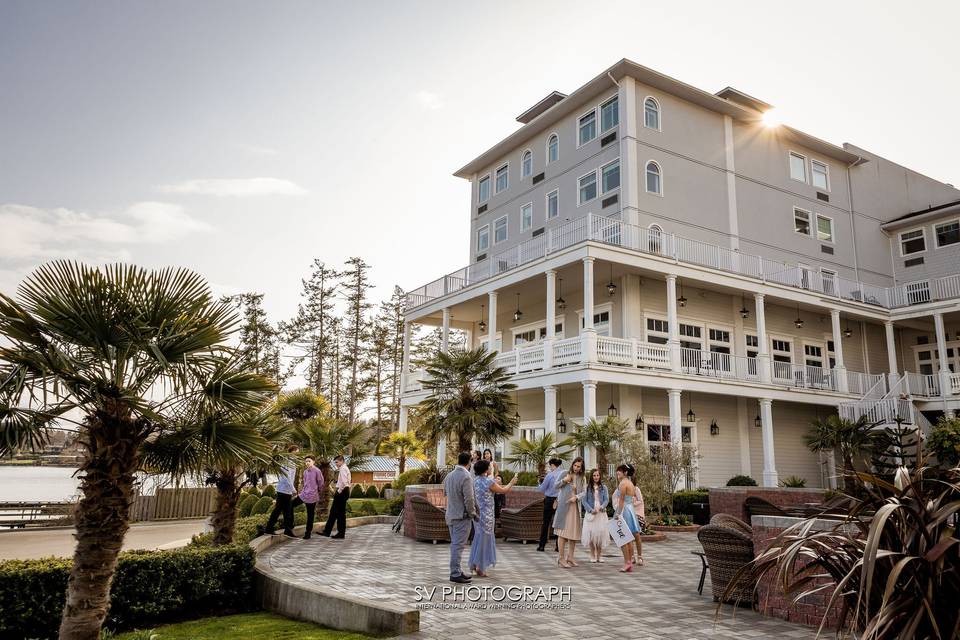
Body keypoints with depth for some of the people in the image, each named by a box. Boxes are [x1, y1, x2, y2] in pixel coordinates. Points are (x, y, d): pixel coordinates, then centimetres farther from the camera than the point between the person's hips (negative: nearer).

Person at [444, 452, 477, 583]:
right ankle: (455, 574, 0)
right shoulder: (466, 477, -19)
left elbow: (445, 492, 20)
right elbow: (469, 499, -19)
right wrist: (473, 513, -6)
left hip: (450, 515, 8)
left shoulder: (449, 475, 6)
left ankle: (457, 571, 24)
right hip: (462, 516, -8)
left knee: (454, 544, 15)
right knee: (458, 545, -3)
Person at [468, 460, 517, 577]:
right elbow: (503, 491, -4)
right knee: (484, 540, 3)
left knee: (478, 539, 18)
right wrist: (512, 483, 12)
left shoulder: (476, 481, 5)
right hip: (486, 515, -7)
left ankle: (474, 565, 24)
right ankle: (480, 568, 9)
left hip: (477, 513, 7)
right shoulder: (489, 482, -16)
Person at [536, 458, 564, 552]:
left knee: (546, 523, 7)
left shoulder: (550, 475, -11)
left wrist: (539, 483, 18)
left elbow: (542, 489, -2)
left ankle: (542, 545, 10)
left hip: (550, 500, -3)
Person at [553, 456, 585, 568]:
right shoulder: (565, 473, -1)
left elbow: (583, 492, 3)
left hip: (575, 507, 4)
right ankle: (561, 558, -1)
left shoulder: (581, 478, 9)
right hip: (563, 505, -4)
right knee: (562, 531, -5)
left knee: (574, 532, 7)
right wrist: (563, 481, -17)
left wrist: (576, 497, -15)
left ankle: (570, 557, 18)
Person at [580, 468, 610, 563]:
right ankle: (592, 556, 6)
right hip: (590, 513, -1)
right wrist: (591, 510, -13)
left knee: (601, 533, -3)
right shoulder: (587, 487, 3)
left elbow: (606, 499, 2)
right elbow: (584, 500, -1)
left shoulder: (603, 488, 9)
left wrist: (601, 507, -15)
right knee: (591, 534, -4)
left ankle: (599, 555, 7)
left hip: (601, 513, 1)